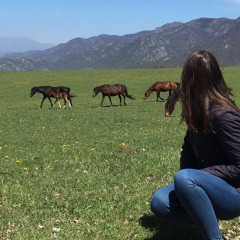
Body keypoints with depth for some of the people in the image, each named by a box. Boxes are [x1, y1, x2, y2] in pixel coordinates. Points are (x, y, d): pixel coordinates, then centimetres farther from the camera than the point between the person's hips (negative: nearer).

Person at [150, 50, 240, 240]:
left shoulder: (223, 115, -23)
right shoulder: (199, 112, 3)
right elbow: (188, 149, 9)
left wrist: (195, 176, -20)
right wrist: (187, 180, -8)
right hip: (210, 185, 7)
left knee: (184, 178, -34)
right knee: (159, 203, -13)